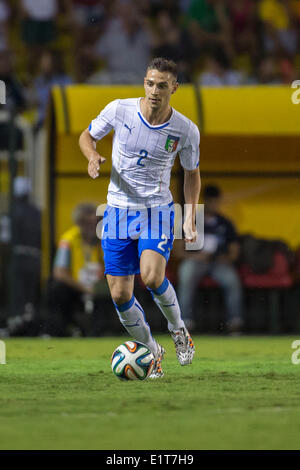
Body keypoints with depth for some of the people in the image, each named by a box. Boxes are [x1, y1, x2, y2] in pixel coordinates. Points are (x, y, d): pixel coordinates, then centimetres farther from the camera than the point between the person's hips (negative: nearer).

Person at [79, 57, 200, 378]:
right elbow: (87, 136, 7)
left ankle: (178, 328, 3)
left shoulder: (186, 130, -8)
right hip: (118, 210, 2)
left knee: (151, 277, -26)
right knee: (120, 295, -2)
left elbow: (192, 172, 8)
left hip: (158, 210, -2)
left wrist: (190, 218, -2)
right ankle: (151, 350, 23)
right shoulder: (119, 110, -10)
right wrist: (93, 156, -16)